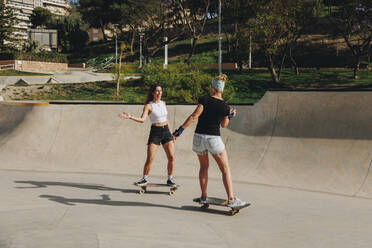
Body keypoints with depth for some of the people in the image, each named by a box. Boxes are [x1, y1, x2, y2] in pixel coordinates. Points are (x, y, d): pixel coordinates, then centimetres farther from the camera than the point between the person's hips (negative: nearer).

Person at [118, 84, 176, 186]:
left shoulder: (163, 103, 10)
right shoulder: (148, 106, -5)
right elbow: (142, 119, -18)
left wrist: (170, 133, 20)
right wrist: (130, 117, -33)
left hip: (166, 131, 4)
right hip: (155, 132, -4)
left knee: (171, 157, -4)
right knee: (150, 159, -8)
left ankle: (170, 179, 10)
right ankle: (145, 178, 10)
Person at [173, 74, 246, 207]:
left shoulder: (205, 100, -6)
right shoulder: (225, 107, -1)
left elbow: (194, 116, -15)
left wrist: (180, 129, -13)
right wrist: (230, 116, 27)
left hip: (199, 137, 1)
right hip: (214, 139, -1)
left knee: (204, 166, 21)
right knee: (225, 169, 7)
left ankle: (204, 196, 21)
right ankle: (231, 199, 1)